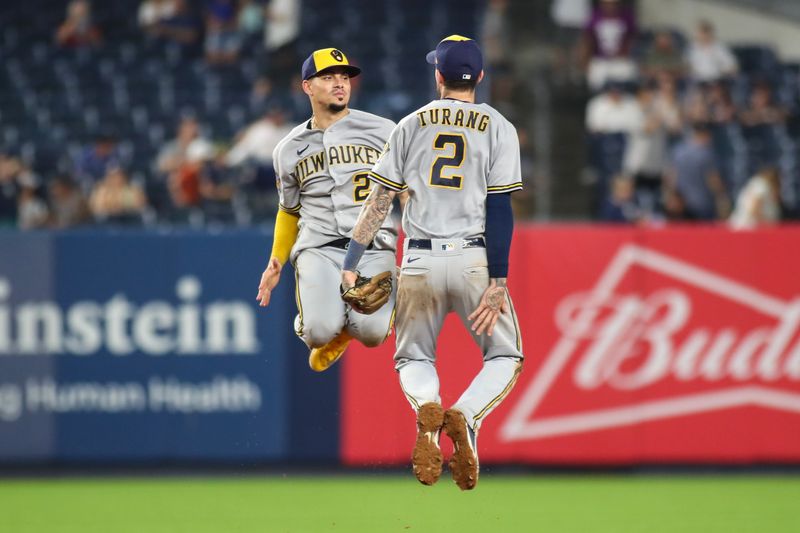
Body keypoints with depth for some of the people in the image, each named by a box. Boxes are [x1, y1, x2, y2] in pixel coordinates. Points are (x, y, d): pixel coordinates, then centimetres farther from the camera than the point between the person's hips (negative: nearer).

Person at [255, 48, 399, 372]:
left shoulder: (383, 132, 7)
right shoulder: (288, 150, 15)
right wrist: (276, 262, 16)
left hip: (374, 248, -1)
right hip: (319, 249, 1)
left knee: (371, 331, -27)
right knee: (321, 331, -25)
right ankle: (334, 328, 15)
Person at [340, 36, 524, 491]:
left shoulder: (412, 125, 8)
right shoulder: (498, 128, 2)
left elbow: (379, 201, 5)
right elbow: (500, 209, -5)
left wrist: (352, 264, 9)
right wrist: (498, 282, -7)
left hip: (421, 263, 2)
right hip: (475, 260, -2)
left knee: (413, 356, 18)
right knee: (505, 357, 11)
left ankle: (427, 407, -18)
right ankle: (465, 418, -20)